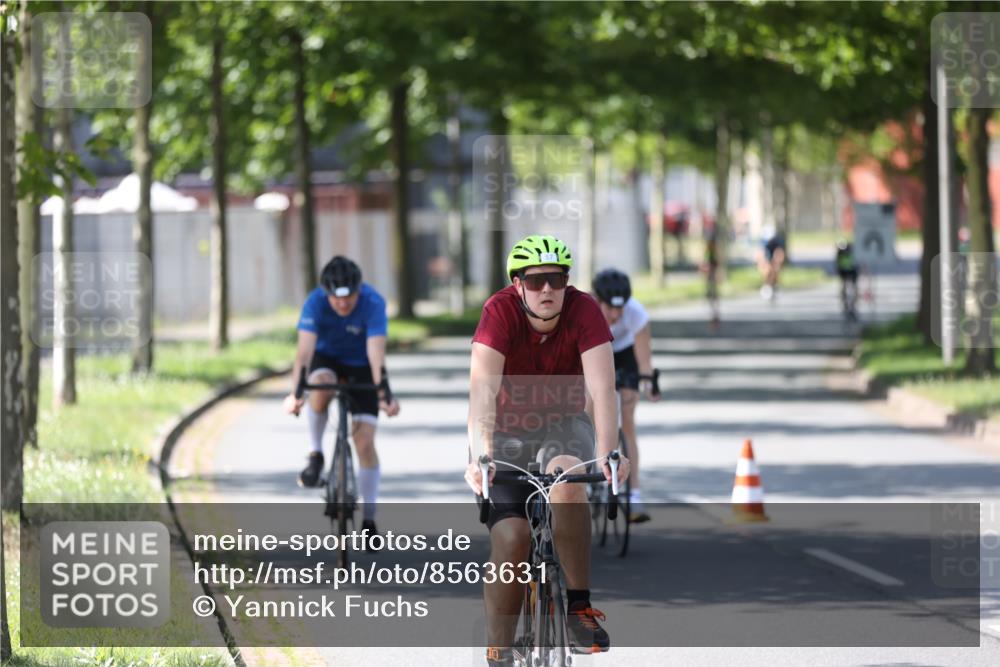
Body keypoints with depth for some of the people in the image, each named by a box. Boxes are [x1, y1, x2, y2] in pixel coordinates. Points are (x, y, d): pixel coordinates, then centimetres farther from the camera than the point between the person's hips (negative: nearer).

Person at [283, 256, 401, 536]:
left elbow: (376, 351, -38)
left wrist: (384, 392, -50)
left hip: (361, 366, -1)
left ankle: (369, 520, -1)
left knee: (365, 443, -11)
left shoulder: (373, 303, -30)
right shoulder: (315, 302, -27)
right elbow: (305, 348, -36)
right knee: (320, 387, -37)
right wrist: (295, 392, -48)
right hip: (327, 358, 1)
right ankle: (315, 455, -13)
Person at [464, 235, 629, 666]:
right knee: (510, 541, -15)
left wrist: (608, 452, -44)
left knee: (567, 480, -34)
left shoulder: (584, 310, -20)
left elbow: (602, 386, -30)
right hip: (507, 433, 0)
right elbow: (482, 389, -34)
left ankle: (579, 606, -26)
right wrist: (480, 456, -48)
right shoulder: (501, 311, -23)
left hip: (563, 427, 0)